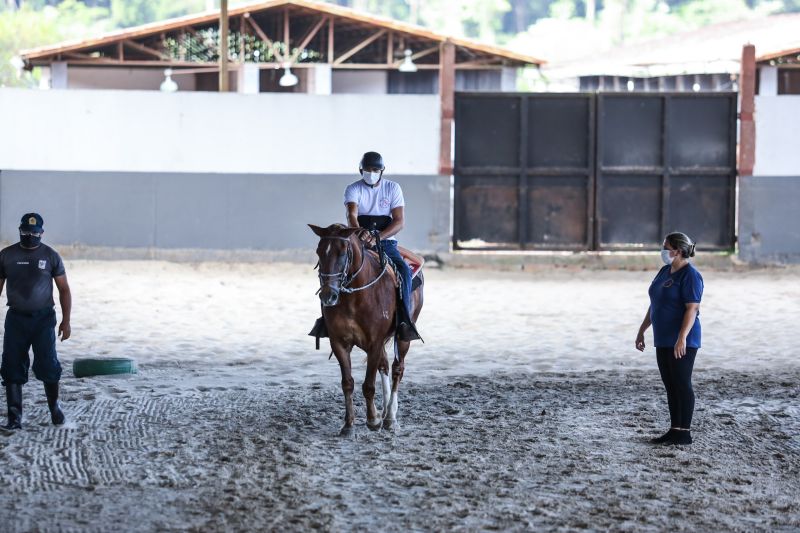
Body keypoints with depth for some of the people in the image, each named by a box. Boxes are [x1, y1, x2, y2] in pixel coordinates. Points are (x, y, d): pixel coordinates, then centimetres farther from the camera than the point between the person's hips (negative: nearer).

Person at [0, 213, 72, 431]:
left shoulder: (51, 256, 0)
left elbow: (64, 290, 4)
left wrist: (66, 320, -3)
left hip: (43, 318, -1)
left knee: (48, 365, -5)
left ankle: (54, 407, 18)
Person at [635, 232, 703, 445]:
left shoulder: (690, 275, -13)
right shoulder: (665, 271, 14)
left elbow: (692, 308, -21)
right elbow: (654, 305, 21)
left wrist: (682, 337, -28)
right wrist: (642, 330, 20)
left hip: (681, 342, -9)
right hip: (664, 340, 9)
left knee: (681, 384, -5)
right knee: (670, 385, 10)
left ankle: (684, 433, -1)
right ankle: (674, 430, 14)